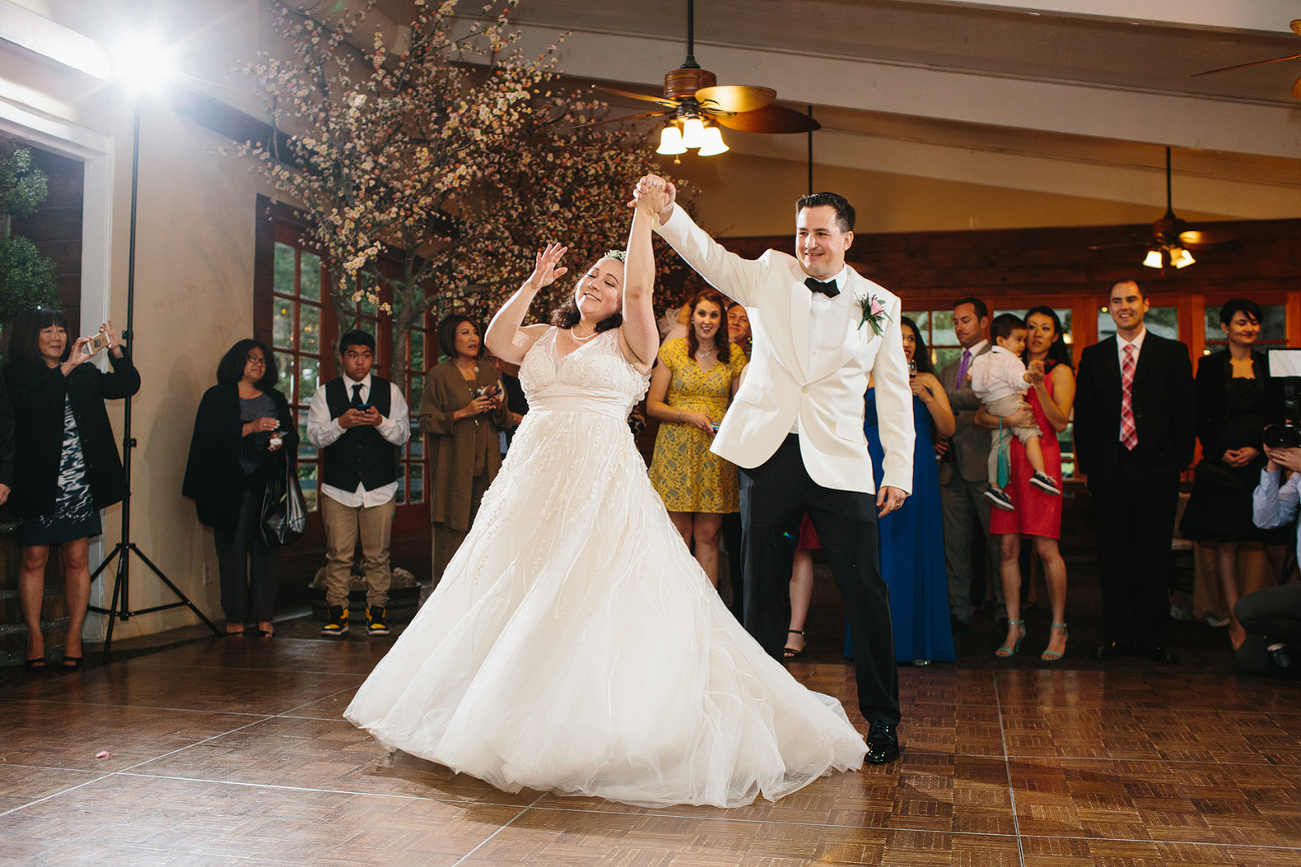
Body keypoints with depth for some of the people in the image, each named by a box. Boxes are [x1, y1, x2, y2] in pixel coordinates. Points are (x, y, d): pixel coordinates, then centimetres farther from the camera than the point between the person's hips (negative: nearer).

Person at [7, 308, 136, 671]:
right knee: (34, 559, 2)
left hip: (80, 484, 3)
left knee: (77, 559, 4)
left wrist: (116, 350, -7)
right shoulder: (17, 374, 1)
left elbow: (127, 385, 8)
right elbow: (29, 401, -19)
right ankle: (34, 637, 12)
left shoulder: (85, 374, 14)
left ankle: (74, 637, 10)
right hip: (39, 484, -3)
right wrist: (67, 368, -26)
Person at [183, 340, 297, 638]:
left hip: (267, 486, 3)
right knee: (233, 549, -4)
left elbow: (292, 435, 16)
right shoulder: (216, 397, 7)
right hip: (231, 487, -3)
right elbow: (210, 435, -7)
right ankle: (234, 617, 2)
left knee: (267, 549, -2)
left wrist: (281, 441, -7)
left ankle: (264, 616, 3)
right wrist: (251, 427, -17)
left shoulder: (275, 399, 19)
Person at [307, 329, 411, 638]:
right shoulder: (325, 393, 8)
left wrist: (381, 422, -16)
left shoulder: (390, 391, 8)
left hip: (380, 486, 0)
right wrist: (341, 423, -18)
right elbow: (315, 436, 0)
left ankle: (377, 611, 12)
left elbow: (403, 434, 3)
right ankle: (337, 611, 10)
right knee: (338, 554, 0)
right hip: (338, 487, 0)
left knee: (377, 554, 2)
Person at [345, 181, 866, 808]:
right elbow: (497, 340, 0)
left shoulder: (629, 343, 4)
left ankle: (597, 726, 2)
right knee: (518, 598, 9)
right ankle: (516, 718, 23)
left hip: (602, 480, -5)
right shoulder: (544, 338, 17)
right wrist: (532, 284, -4)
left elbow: (639, 289, -12)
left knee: (596, 599, -9)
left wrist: (645, 213, -11)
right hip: (534, 480, 5)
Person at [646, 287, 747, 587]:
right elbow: (652, 406, 2)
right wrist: (688, 415, -12)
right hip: (676, 451, -1)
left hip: (716, 454, 2)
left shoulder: (734, 355, 8)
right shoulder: (672, 349, 2)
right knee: (679, 536, -1)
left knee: (707, 536, 2)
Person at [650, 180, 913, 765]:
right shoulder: (770, 274, 8)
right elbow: (708, 255, -4)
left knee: (864, 590, -1)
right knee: (763, 590, 9)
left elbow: (894, 393, 8)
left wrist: (899, 471, 4)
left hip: (840, 464, -1)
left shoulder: (879, 304, 7)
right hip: (768, 454, 1)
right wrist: (667, 212, -22)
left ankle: (882, 719, 15)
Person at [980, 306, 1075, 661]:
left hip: (1041, 459, -3)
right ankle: (1014, 627, 8)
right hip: (1007, 459, 4)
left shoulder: (1060, 372, 8)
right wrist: (1007, 419, -10)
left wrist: (1039, 385, -15)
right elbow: (980, 415, 10)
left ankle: (1058, 628, 5)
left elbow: (1060, 422, -5)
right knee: (1007, 548, 0)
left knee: (1046, 548, -6)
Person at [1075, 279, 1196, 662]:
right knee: (1113, 557, 4)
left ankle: (1153, 637, 15)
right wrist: (1088, 464, 2)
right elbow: (1083, 416, 9)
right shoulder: (1093, 356, 10)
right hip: (1109, 470, 1)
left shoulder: (1173, 353, 6)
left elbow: (1186, 413, 3)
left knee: (1155, 556, 5)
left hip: (1156, 470, -1)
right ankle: (1117, 635, 13)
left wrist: (1178, 462, -5)